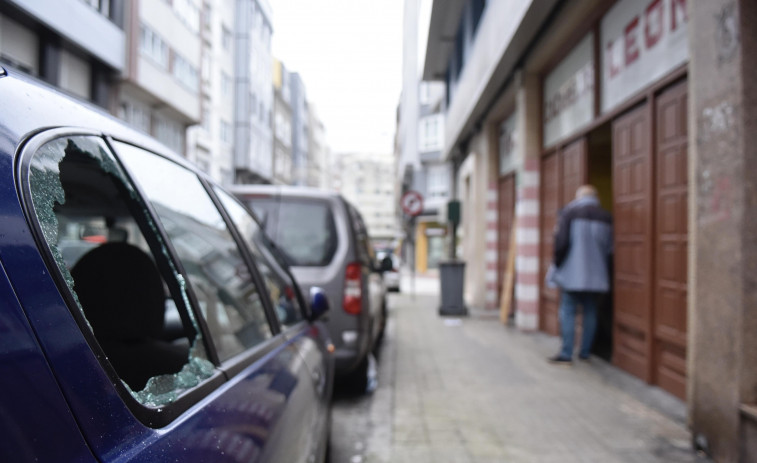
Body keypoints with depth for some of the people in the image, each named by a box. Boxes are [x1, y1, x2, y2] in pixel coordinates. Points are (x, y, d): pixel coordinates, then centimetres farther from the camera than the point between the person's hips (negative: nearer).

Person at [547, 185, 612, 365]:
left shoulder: (569, 212, -5)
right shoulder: (606, 217, 7)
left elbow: (561, 242, -11)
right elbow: (610, 248, 9)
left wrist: (557, 264, 0)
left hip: (572, 273, -4)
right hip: (596, 276, 4)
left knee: (568, 312, 0)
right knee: (590, 313, 12)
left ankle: (566, 353, -1)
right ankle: (585, 352, 17)